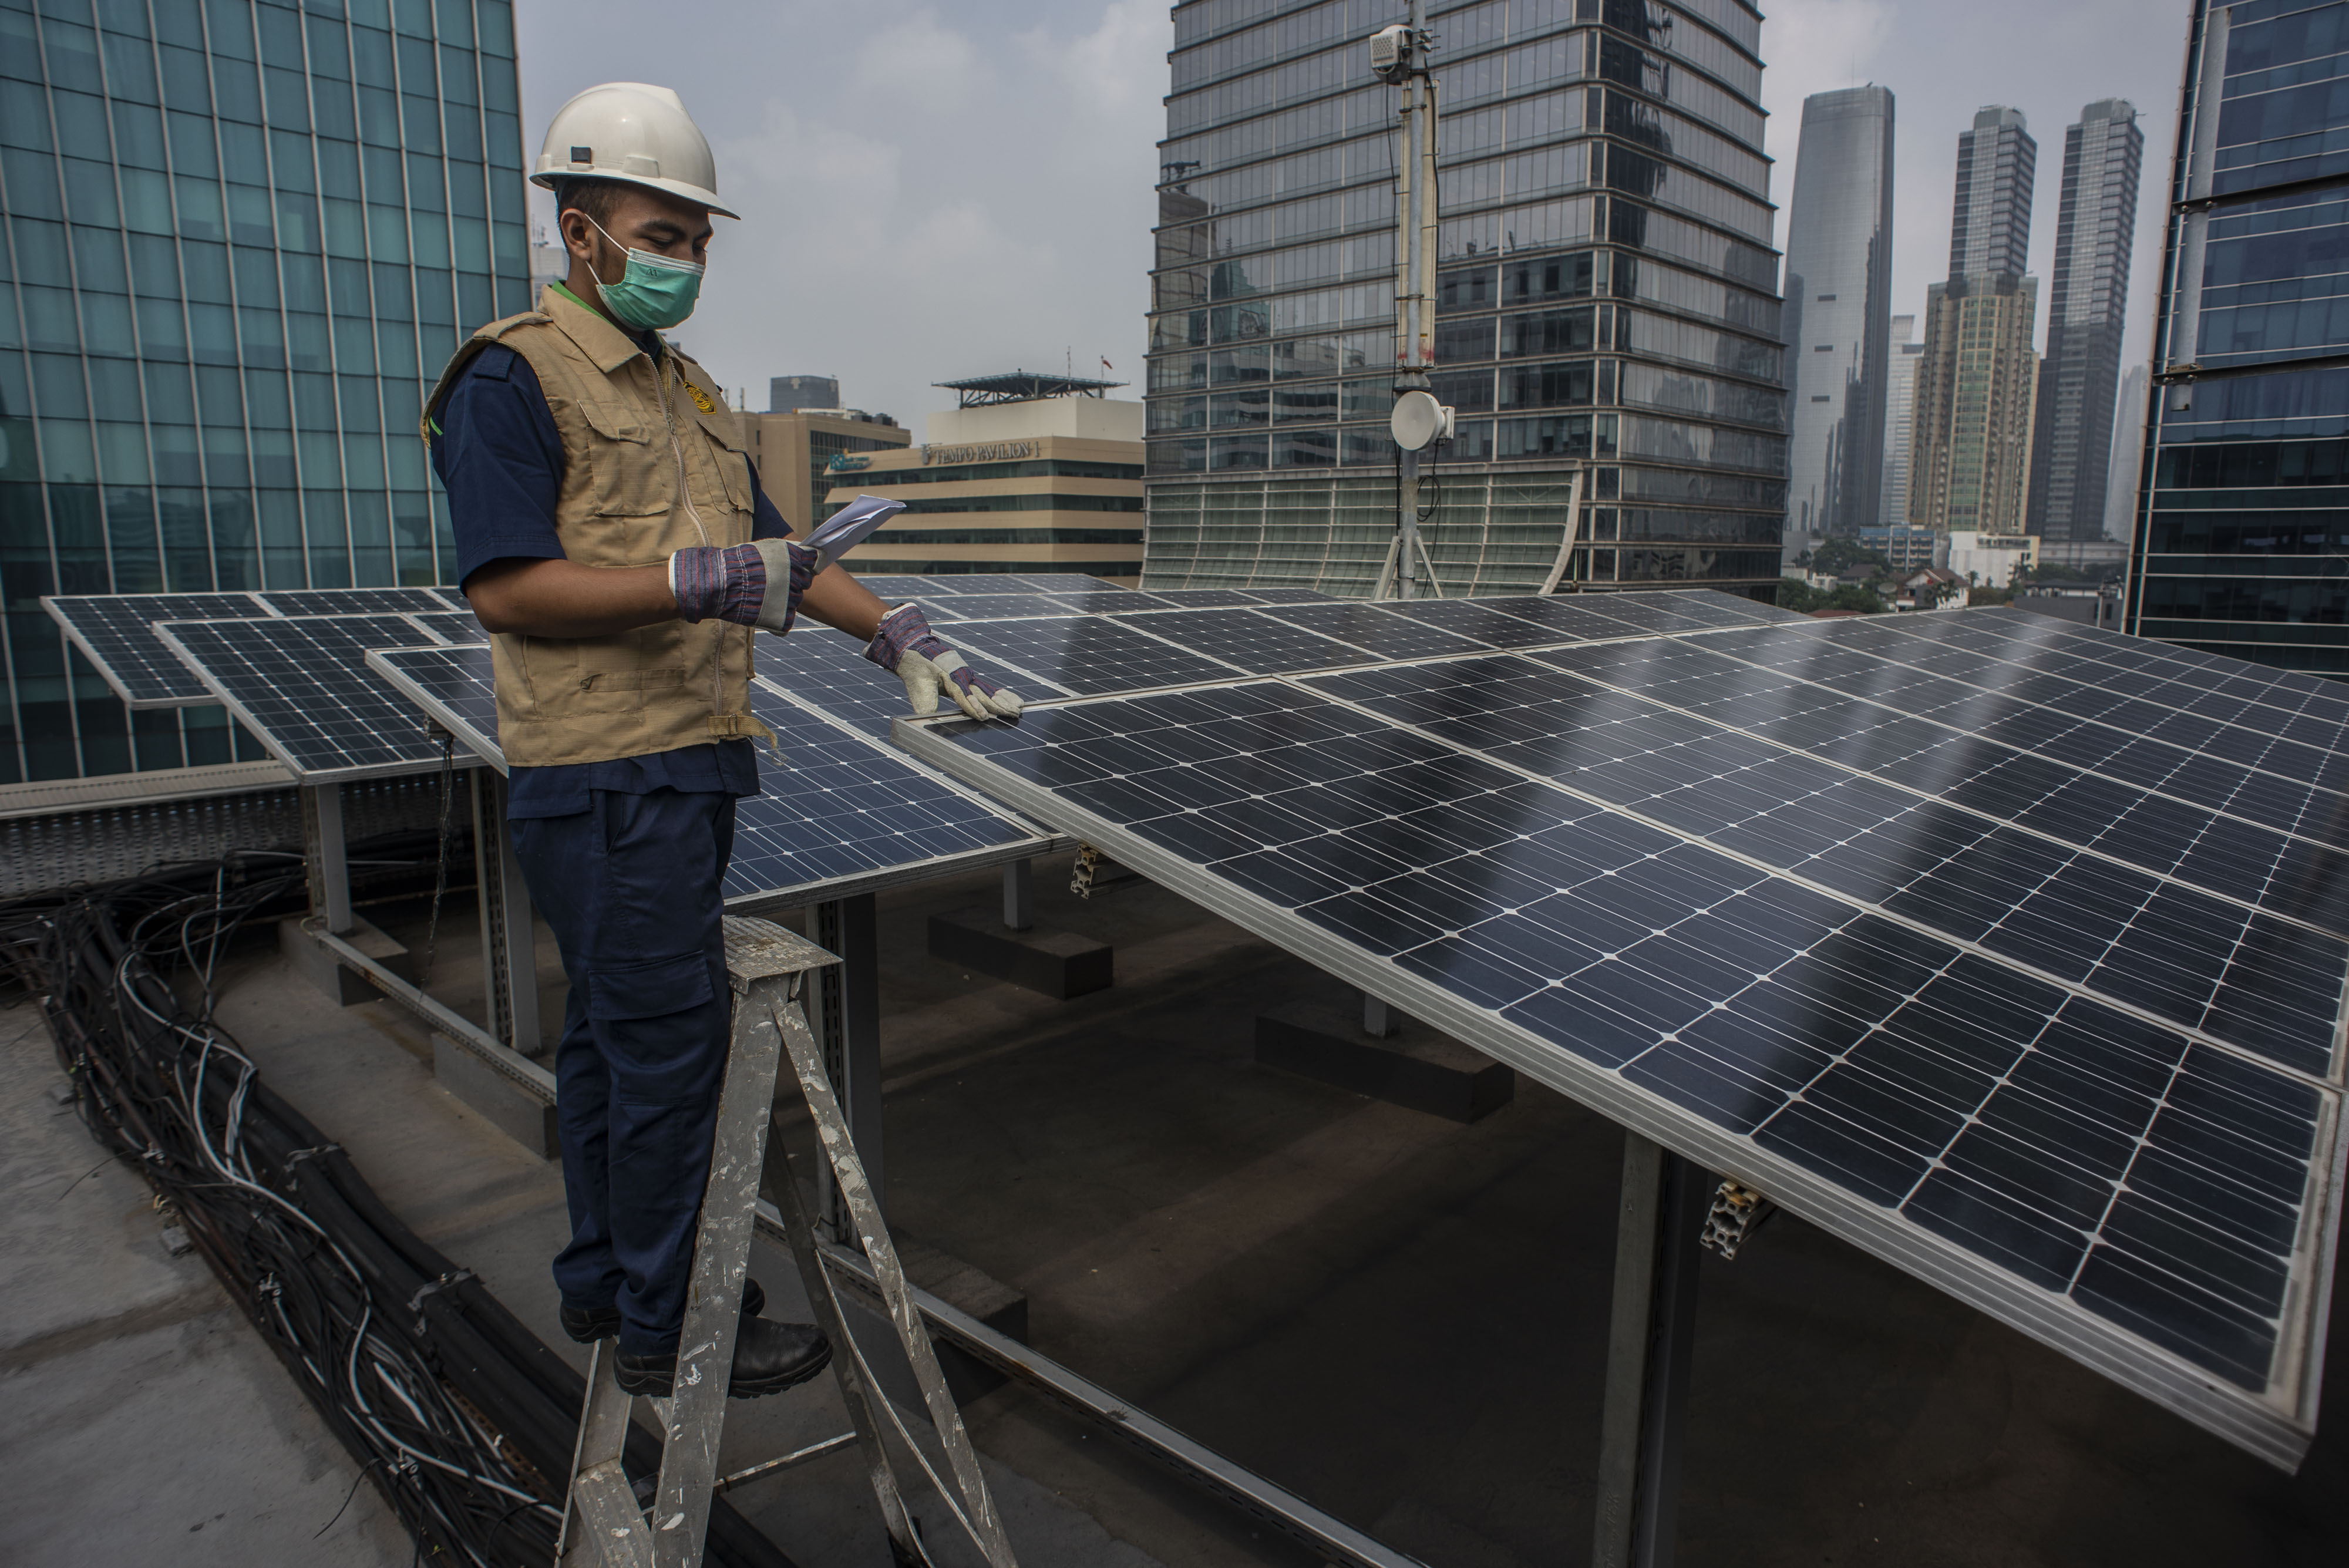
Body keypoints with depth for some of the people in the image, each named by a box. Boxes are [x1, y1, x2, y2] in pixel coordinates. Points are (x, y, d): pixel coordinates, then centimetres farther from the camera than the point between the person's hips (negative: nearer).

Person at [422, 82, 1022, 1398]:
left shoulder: (694, 396, 20)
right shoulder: (512, 378, -7)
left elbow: (770, 550, 20)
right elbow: (506, 588, -16)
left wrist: (898, 634, 8)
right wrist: (696, 582, -23)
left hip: (692, 763, 9)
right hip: (604, 776, -8)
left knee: (616, 1030, 17)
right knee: (668, 1042, -4)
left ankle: (604, 1279, 32)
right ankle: (667, 1330, 12)